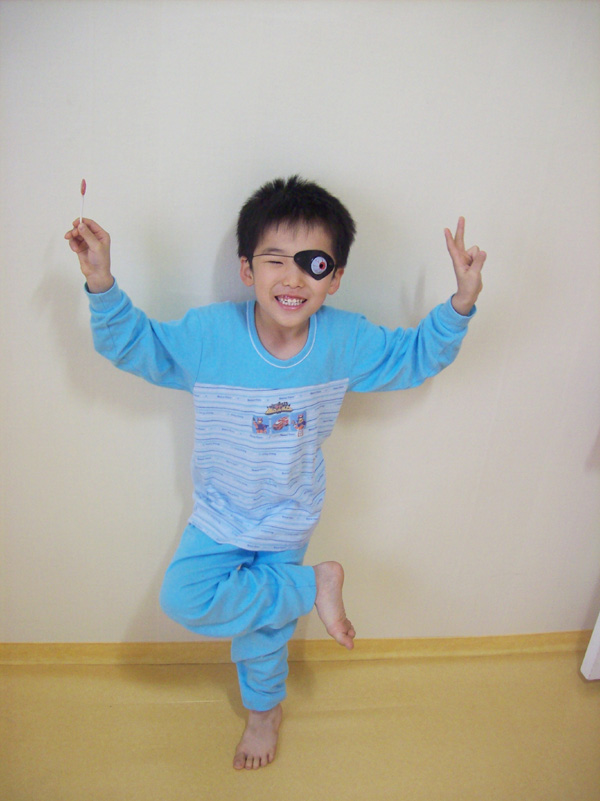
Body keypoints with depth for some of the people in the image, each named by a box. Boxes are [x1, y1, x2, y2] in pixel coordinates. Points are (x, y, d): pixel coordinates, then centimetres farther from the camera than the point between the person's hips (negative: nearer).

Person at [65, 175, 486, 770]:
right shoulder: (207, 333, -21)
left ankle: (265, 709, 51)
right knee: (184, 600, -19)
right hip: (220, 517, 1)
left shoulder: (347, 342, -18)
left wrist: (461, 303, -17)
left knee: (262, 626, 16)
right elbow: (134, 344, -9)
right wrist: (102, 286, -25)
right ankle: (311, 586, 1)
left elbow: (418, 355, -3)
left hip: (288, 523, 0)